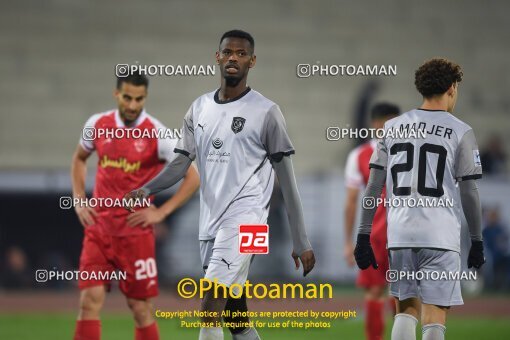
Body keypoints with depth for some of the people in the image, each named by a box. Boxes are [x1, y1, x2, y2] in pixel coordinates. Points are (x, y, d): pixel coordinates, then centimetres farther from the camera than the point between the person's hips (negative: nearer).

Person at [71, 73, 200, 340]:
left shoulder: (156, 135, -9)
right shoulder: (97, 125, 2)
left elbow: (193, 178, -5)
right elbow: (79, 158, 23)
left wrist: (161, 212, -10)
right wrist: (79, 200, 10)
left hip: (135, 232, -3)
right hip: (98, 228, 3)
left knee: (140, 308, 2)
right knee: (90, 301, -6)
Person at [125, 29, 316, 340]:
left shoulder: (266, 112, -3)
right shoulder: (200, 109, 13)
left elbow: (287, 180, -3)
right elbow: (182, 162, 8)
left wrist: (302, 243, -4)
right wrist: (147, 189, -13)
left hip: (245, 219, -6)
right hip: (211, 221, 6)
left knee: (211, 303, -20)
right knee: (233, 312, 11)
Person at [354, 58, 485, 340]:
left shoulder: (392, 127, 10)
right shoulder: (460, 132, 0)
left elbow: (373, 186, 7)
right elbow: (469, 193, -2)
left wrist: (363, 236, 9)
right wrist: (477, 242, 6)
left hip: (399, 234, 3)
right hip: (440, 236, -3)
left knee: (406, 310, 15)